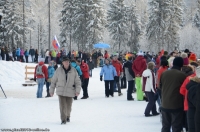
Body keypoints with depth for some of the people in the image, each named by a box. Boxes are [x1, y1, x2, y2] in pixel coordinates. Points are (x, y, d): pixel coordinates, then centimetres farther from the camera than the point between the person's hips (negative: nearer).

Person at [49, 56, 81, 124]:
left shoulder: (73, 70, 0)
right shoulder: (58, 70, -1)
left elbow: (78, 81, 2)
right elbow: (53, 81, 7)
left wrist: (77, 90, -10)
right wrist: (51, 90, 9)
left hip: (70, 91, 1)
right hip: (61, 91, -1)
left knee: (68, 106, 12)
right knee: (62, 106, -11)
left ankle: (68, 116, 38)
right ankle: (63, 119, -5)